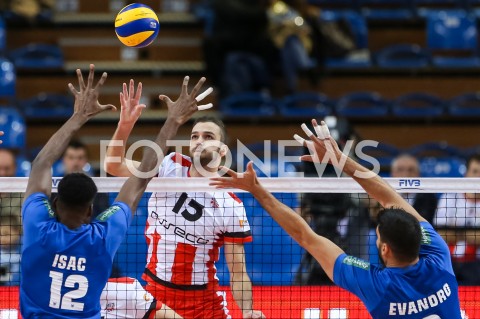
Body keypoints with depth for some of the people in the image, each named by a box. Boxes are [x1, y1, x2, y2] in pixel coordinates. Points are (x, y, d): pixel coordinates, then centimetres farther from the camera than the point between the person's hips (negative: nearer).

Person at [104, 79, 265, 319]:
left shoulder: (231, 207, -7)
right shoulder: (170, 167, -2)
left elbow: (238, 273, -5)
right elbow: (114, 166, -12)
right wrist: (125, 124, -28)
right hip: (154, 293, 1)